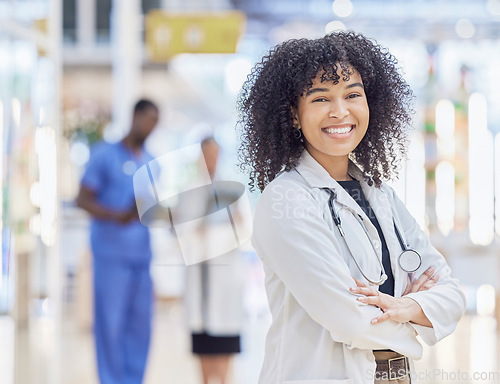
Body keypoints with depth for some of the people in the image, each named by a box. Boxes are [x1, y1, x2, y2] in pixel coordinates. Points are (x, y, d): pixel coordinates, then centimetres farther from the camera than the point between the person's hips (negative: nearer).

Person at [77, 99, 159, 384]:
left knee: (141, 323, 4)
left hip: (142, 254, 5)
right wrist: (118, 216, -19)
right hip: (111, 254, -5)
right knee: (111, 322, -4)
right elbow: (83, 199, -5)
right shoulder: (105, 154, -2)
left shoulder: (151, 163, 15)